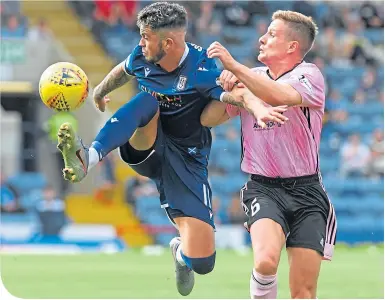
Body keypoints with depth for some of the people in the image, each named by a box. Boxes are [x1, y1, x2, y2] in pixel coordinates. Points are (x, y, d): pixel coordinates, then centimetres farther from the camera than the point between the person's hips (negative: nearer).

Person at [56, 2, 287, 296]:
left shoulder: (201, 69, -20)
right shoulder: (141, 57, -4)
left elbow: (234, 91, -36)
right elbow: (123, 71, 20)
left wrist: (257, 107, -59)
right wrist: (100, 91, 40)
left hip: (185, 159, -3)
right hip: (144, 148, 3)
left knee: (201, 262, -14)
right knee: (146, 101, -31)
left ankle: (181, 251, 27)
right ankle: (87, 159, -50)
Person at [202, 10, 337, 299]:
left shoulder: (309, 75, -4)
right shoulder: (249, 78, 10)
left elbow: (279, 96, -26)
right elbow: (208, 120, 13)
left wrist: (233, 65, -26)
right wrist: (225, 90, -5)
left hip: (306, 191, -2)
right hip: (263, 189, 2)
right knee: (265, 261, -28)